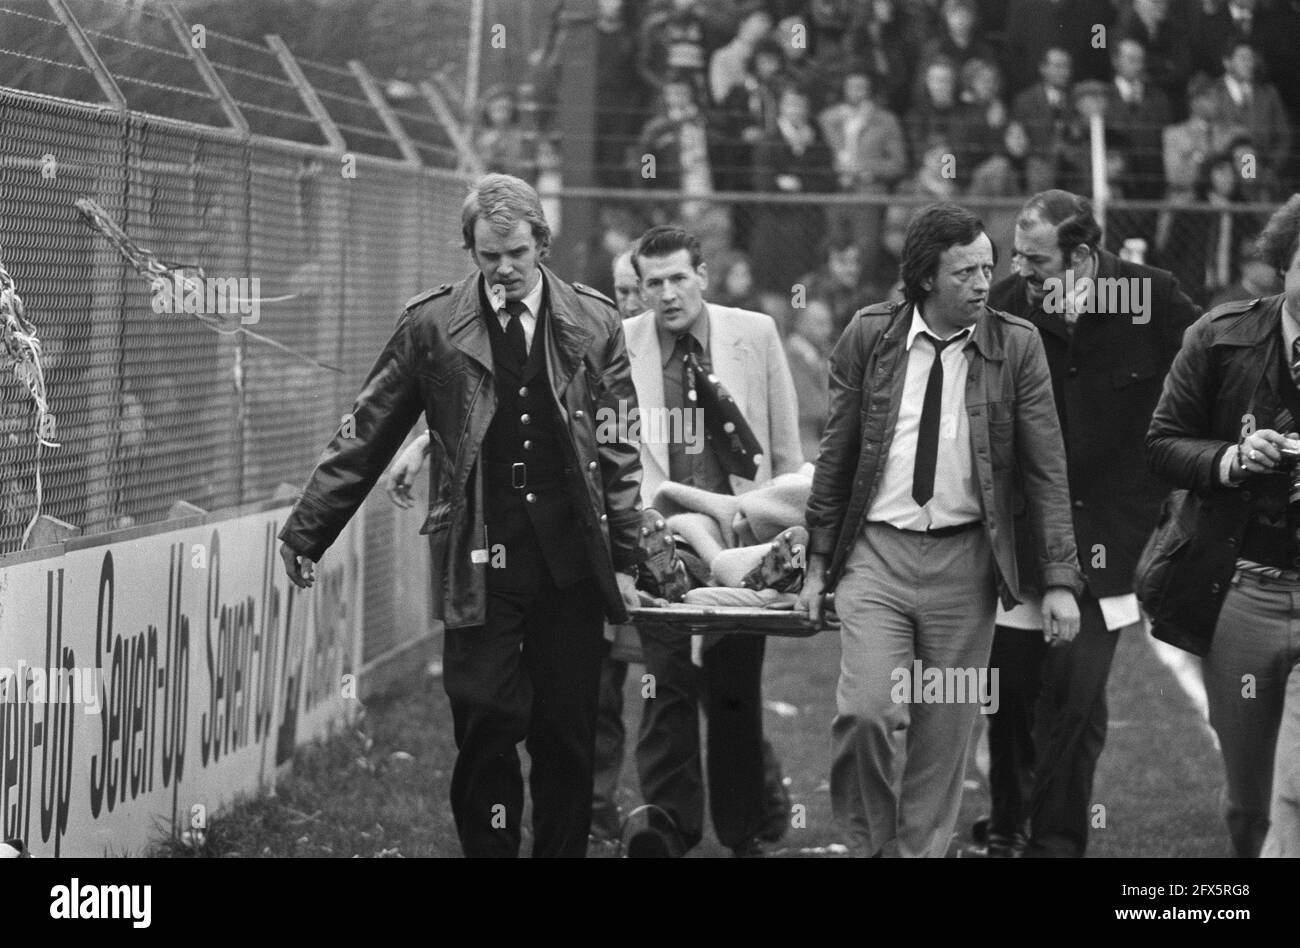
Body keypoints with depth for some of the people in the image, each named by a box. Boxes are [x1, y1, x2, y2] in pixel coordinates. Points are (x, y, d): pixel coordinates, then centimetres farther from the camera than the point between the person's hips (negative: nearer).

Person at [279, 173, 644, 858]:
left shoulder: (592, 323, 6)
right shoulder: (431, 326, 2)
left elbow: (619, 450, 9)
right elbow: (365, 438, 5)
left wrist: (626, 559, 4)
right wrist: (305, 535, 1)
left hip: (569, 563, 1)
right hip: (478, 564, -1)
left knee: (567, 738, 5)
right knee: (486, 731, -6)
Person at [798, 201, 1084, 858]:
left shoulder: (1017, 347, -1)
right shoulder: (869, 336, 1)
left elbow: (1047, 473, 1)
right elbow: (836, 454, 8)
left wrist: (1060, 580, -5)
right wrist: (817, 561, 8)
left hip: (965, 560, 0)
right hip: (876, 551, 0)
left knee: (944, 737, 4)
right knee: (866, 711, -16)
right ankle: (869, 843, 8)